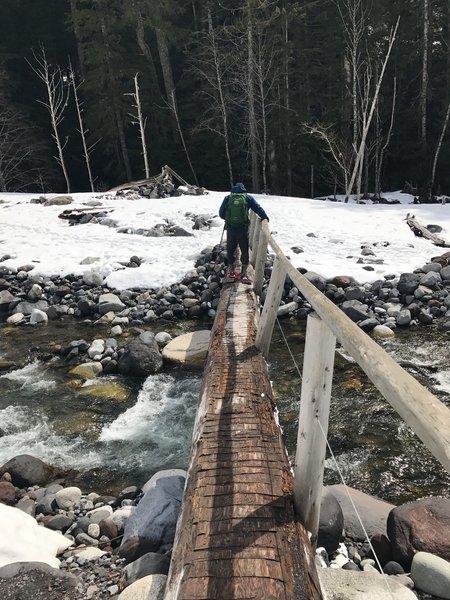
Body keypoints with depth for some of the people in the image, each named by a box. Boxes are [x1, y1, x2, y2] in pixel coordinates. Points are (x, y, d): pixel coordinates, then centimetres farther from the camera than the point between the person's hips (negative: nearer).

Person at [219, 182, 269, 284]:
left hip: (230, 229, 2)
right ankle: (243, 273, 4)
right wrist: (264, 217, 7)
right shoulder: (248, 197, 3)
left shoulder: (227, 198, 5)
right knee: (244, 250, 7)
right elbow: (258, 208, -2)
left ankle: (231, 271, 25)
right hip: (243, 229, -1)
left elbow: (221, 213, 7)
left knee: (230, 250, 16)